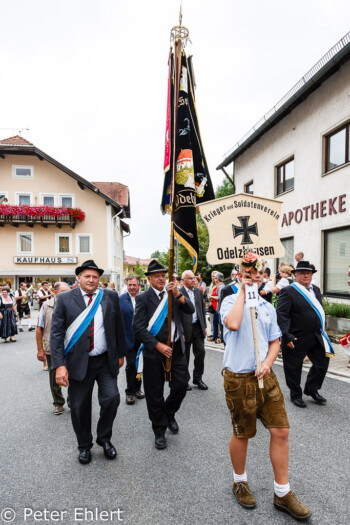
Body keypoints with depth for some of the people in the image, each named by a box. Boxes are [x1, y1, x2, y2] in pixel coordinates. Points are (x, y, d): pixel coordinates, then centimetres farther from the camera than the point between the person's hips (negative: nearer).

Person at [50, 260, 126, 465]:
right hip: (78, 362, -1)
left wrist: (121, 354, 8)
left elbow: (119, 327, 7)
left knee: (111, 398, -5)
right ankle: (85, 445, 36)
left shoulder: (111, 297, 1)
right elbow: (56, 333, -7)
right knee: (79, 407, 10)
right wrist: (59, 365, -13)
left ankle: (105, 439, 25)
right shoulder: (64, 299, -4)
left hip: (106, 361, 1)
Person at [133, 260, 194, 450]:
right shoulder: (143, 298, -6)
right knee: (155, 393, 8)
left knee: (181, 384, 3)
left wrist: (178, 294, -20)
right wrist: (158, 346, -16)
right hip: (154, 349, -3)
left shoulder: (173, 293, 5)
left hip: (176, 348, 3)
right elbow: (139, 328, -11)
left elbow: (190, 310, -6)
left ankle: (169, 413, 35)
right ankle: (159, 432, 30)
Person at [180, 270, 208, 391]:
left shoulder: (199, 291, 7)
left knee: (200, 352, 7)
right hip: (185, 328, -5)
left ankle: (198, 378, 25)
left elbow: (202, 309, 13)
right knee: (184, 356, 9)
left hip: (198, 327, 5)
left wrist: (204, 326, 11)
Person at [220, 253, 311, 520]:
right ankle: (240, 481, 40)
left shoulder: (268, 307, 6)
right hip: (239, 378, -5)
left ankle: (282, 493, 29)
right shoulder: (231, 301, -10)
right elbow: (232, 324, -32)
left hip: (265, 376, 5)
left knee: (281, 431, 7)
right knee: (242, 434, 13)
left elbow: (275, 341, 11)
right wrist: (242, 292, -22)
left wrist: (267, 363, -8)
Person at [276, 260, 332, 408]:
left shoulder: (316, 289, 9)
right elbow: (281, 314, -20)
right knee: (294, 368, 9)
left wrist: (320, 329, 14)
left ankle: (311, 389, 36)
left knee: (322, 362, 13)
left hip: (316, 336, 7)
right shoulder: (288, 291, -15)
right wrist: (286, 336, -24)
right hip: (296, 339, -7)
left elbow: (319, 310, 19)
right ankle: (296, 395, 31)